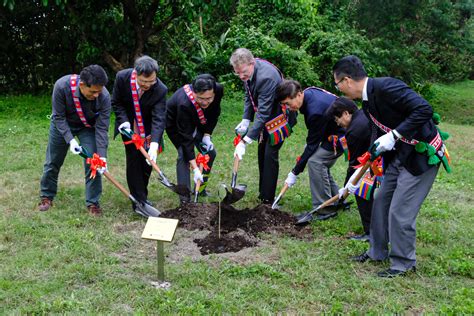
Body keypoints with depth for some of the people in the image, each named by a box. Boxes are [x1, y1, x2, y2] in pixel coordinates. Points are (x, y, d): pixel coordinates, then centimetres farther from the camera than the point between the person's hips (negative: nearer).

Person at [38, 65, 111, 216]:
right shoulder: (62, 86, -36)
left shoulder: (104, 97, -34)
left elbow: (101, 128, -28)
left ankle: (93, 202, 5)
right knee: (53, 162, 11)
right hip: (62, 124, 0)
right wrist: (70, 140, -33)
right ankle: (46, 196, 31)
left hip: (88, 127, 0)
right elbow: (59, 117, -24)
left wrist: (102, 156, -33)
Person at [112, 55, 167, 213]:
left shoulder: (160, 90, -29)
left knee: (147, 162, 3)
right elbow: (116, 102, -8)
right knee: (133, 160, -6)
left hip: (148, 129, 0)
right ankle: (139, 201, -4)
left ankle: (142, 195, 23)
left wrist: (154, 144, -45)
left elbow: (159, 119, -33)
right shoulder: (122, 77, -24)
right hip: (129, 127, 0)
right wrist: (124, 121, -23)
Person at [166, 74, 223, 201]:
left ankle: (200, 189, 17)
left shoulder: (219, 90, -30)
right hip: (175, 125, -5)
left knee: (210, 152, 0)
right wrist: (195, 169, -41)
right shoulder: (184, 103, -44)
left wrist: (207, 135, -15)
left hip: (196, 123, 6)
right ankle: (184, 198, -14)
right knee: (184, 155, -20)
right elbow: (186, 138, -40)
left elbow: (214, 114, -7)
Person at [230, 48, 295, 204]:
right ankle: (263, 192, 26)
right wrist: (246, 120, -6)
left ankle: (267, 199, -3)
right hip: (268, 116, 9)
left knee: (270, 155, -11)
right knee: (262, 152, 13)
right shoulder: (248, 71, -9)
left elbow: (263, 114, -38)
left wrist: (245, 141, -40)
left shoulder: (266, 77, -37)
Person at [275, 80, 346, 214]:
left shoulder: (316, 111, -32)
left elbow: (312, 144, -24)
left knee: (315, 161, -18)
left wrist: (295, 173, -18)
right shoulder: (309, 92, -4)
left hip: (343, 134, -10)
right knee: (321, 163, 9)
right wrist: (309, 143, 14)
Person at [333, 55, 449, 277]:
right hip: (399, 155, 9)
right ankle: (377, 252, 31)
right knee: (381, 202, 15)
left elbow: (424, 110, -29)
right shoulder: (367, 102, 6)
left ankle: (404, 263, 13)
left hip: (422, 155, -9)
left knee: (400, 211, -5)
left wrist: (394, 136, -29)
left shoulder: (386, 87, -24)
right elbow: (378, 133, 17)